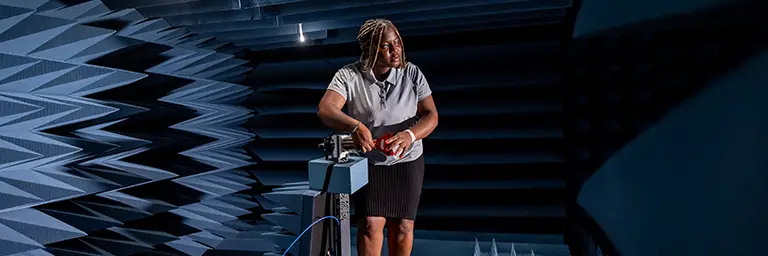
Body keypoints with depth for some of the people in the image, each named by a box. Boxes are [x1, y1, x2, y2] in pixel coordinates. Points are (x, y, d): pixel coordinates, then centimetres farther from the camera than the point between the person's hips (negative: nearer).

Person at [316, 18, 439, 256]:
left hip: (407, 162, 2)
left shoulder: (412, 73, -11)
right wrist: (354, 126, -48)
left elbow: (431, 116, -13)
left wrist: (410, 135, -34)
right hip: (367, 162, -1)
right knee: (371, 223, -9)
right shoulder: (349, 75, -16)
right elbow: (325, 110, -28)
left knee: (402, 224, 8)